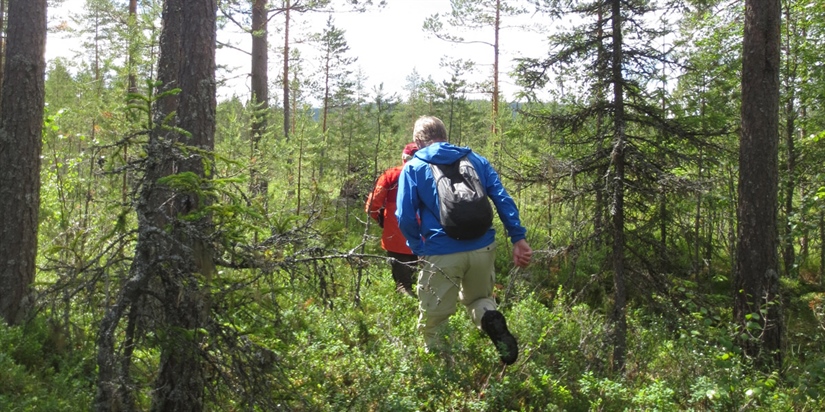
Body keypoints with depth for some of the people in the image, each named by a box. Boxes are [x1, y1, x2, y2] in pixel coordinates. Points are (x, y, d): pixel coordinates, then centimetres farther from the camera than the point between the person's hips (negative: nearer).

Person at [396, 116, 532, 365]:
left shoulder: (413, 168, 3)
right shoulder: (475, 159, 12)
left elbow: (405, 218, -5)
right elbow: (503, 200, 4)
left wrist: (419, 249, 8)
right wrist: (518, 238, 2)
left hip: (441, 254, -3)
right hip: (482, 249, 3)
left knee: (433, 321, 12)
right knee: (479, 298, 27)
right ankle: (490, 317, -4)